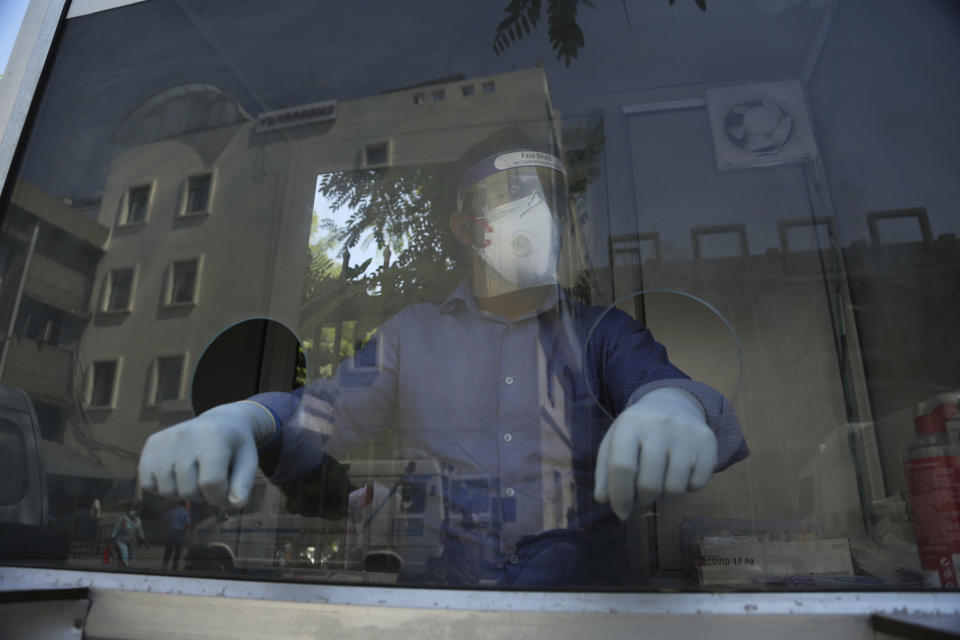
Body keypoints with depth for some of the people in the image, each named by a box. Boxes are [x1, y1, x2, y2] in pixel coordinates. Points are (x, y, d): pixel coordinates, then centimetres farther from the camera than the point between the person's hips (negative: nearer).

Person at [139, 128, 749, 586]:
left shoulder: (602, 333, 12)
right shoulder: (412, 333, 13)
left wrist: (672, 406, -31)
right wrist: (240, 420, -19)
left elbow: (653, 377, -6)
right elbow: (320, 416, 4)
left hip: (582, 595, 1)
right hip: (435, 582, 0)